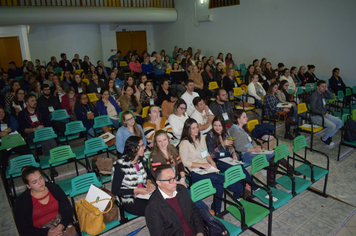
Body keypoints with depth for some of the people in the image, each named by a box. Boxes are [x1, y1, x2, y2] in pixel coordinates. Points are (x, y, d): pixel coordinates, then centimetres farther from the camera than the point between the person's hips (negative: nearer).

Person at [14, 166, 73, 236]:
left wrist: (62, 225, -14)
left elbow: (68, 209, 5)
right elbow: (24, 229, -2)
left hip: (63, 227, 2)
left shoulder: (54, 188, 7)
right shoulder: (21, 202, 1)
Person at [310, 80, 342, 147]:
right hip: (316, 116, -9)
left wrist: (327, 90, -1)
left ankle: (329, 136, 18)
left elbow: (332, 97, 13)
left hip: (324, 114, 9)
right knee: (332, 126, -24)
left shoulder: (322, 93, 7)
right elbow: (313, 109, -22)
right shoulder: (314, 95, -18)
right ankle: (323, 139, 3)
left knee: (340, 122, 4)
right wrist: (324, 113, -20)